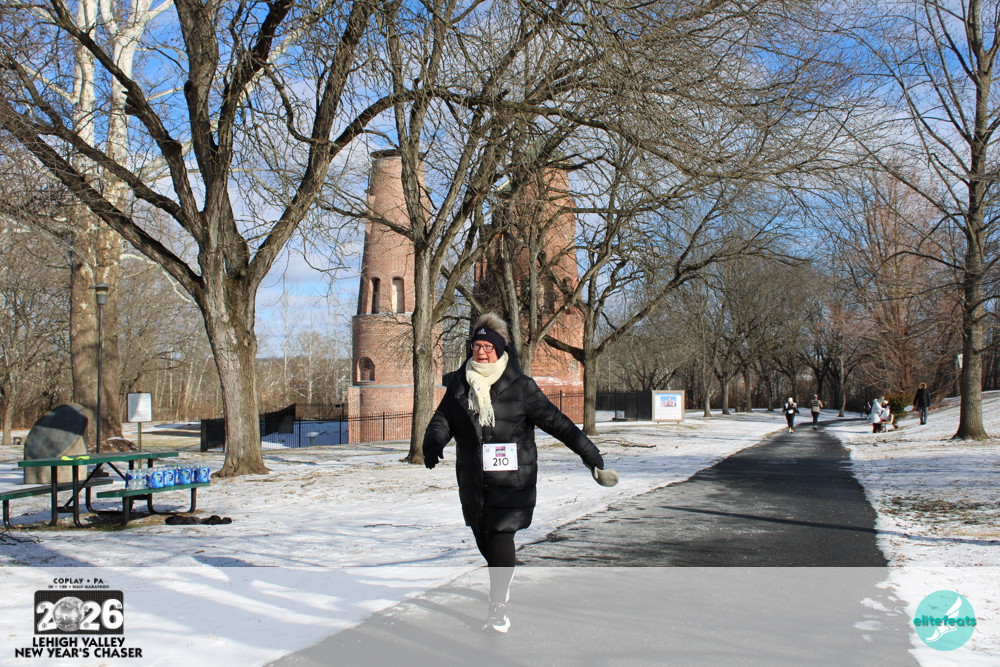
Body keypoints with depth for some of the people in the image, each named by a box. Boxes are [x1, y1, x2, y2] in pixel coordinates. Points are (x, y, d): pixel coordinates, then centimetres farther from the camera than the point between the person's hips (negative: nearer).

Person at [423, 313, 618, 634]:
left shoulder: (520, 387, -4)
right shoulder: (459, 385, 7)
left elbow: (555, 421, -4)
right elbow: (442, 419, 4)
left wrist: (591, 455, -5)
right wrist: (433, 444, -20)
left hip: (510, 480, -4)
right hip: (472, 479, 4)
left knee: (501, 536, -11)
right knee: (483, 537, 13)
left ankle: (498, 608, -2)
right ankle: (501, 585, 42)